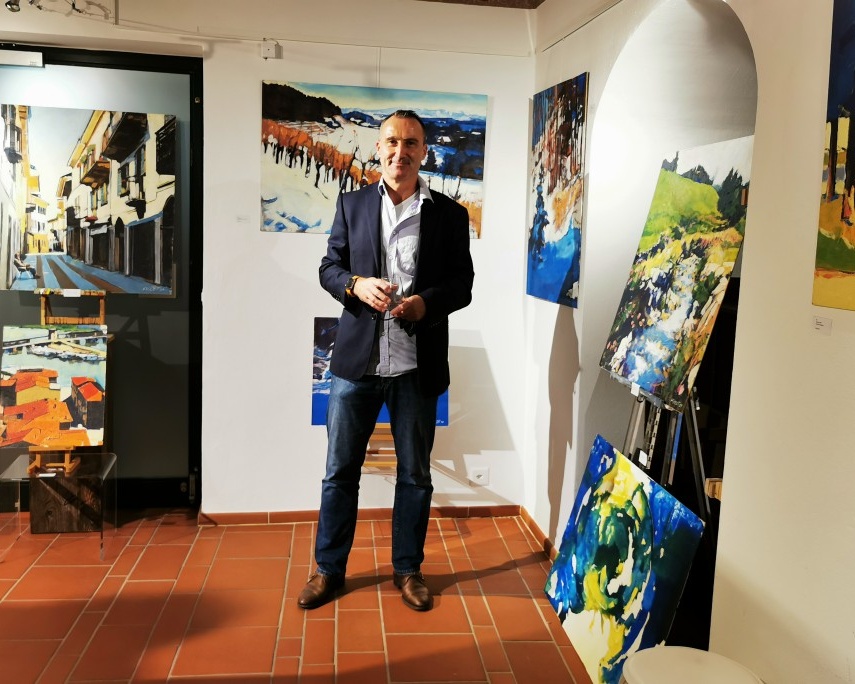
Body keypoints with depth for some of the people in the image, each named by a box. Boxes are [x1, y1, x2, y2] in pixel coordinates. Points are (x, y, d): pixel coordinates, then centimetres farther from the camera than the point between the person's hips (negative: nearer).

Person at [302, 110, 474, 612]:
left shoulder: (450, 214, 3)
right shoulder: (352, 205, 7)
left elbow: (463, 285, 3)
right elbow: (329, 267, 8)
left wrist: (426, 302, -17)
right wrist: (356, 285, -14)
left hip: (418, 365, 0)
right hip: (357, 360, 1)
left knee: (415, 474, 12)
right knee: (340, 470, 8)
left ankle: (408, 569, 29)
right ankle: (329, 569, 24)